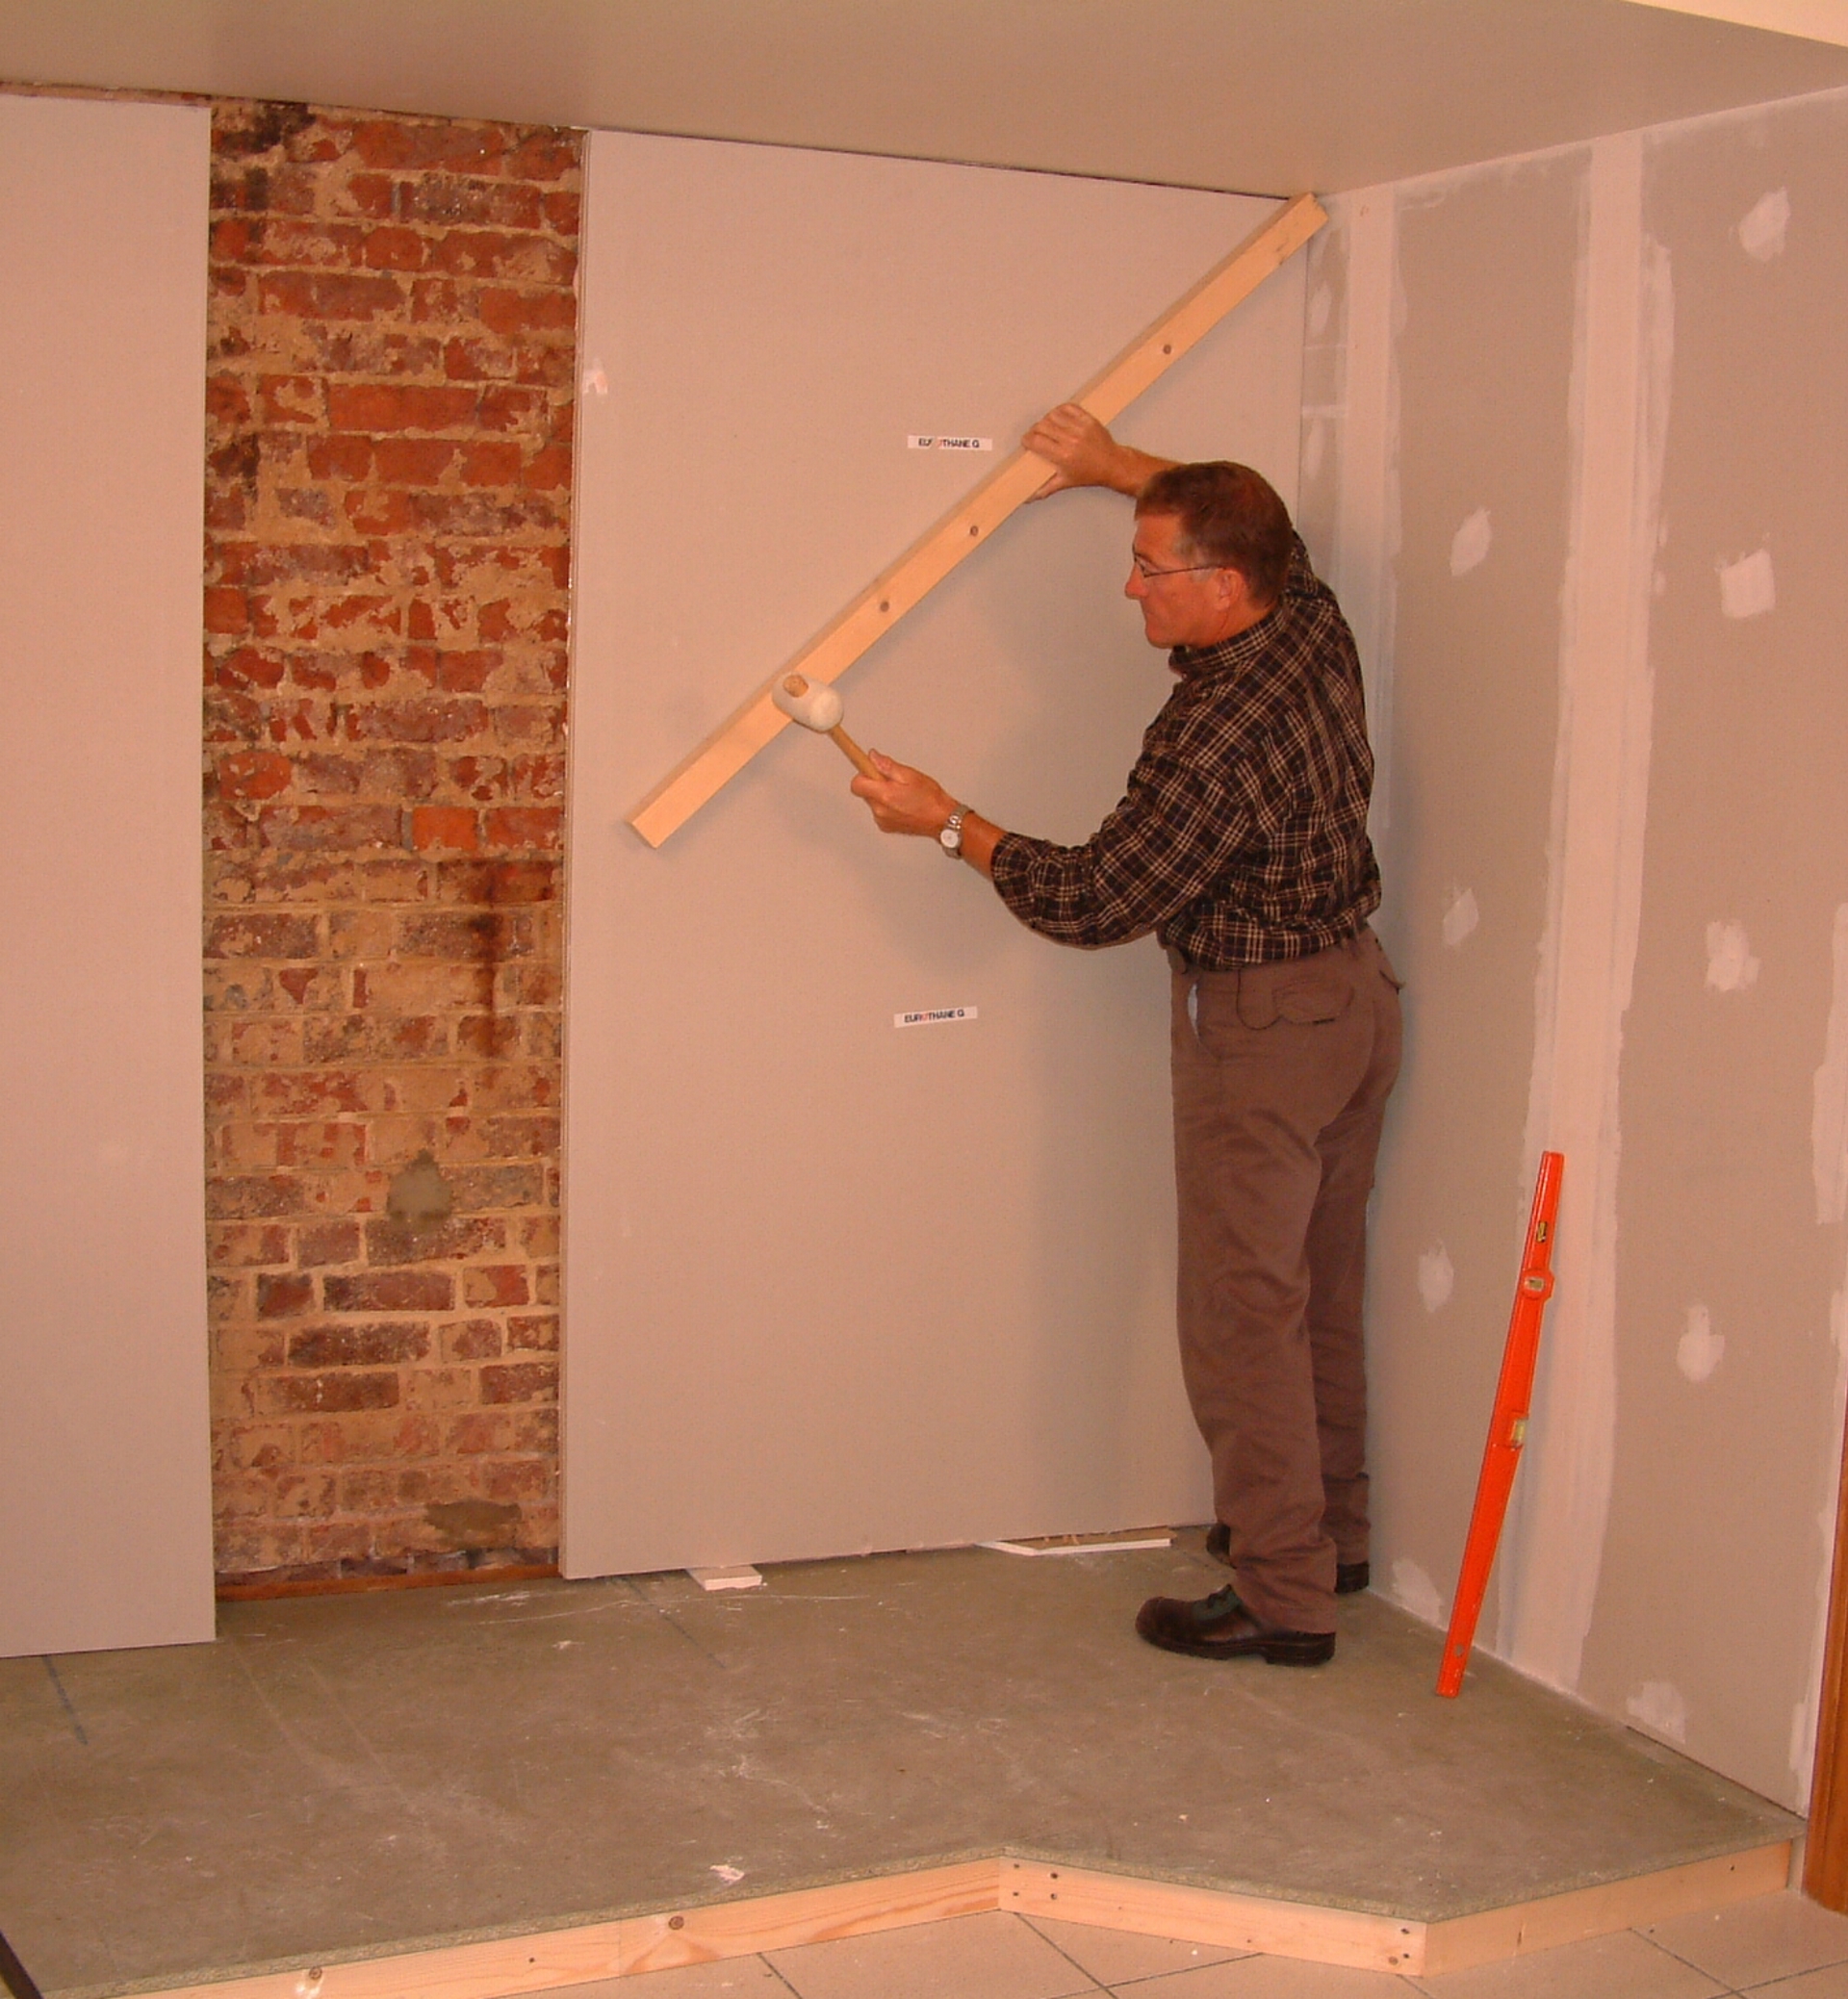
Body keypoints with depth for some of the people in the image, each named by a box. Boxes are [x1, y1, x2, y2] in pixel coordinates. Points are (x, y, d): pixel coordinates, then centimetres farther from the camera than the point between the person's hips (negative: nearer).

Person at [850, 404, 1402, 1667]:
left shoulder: (1213, 737, -26)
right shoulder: (1313, 625, -1)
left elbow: (1097, 900, -19)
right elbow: (1261, 534, 23)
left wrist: (951, 826, -10)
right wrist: (1122, 466, 27)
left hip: (1260, 1028, -9)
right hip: (1357, 993, 9)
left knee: (1245, 1311, -1)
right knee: (1321, 1290, 19)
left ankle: (1284, 1597, 6)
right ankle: (1329, 1533, 33)